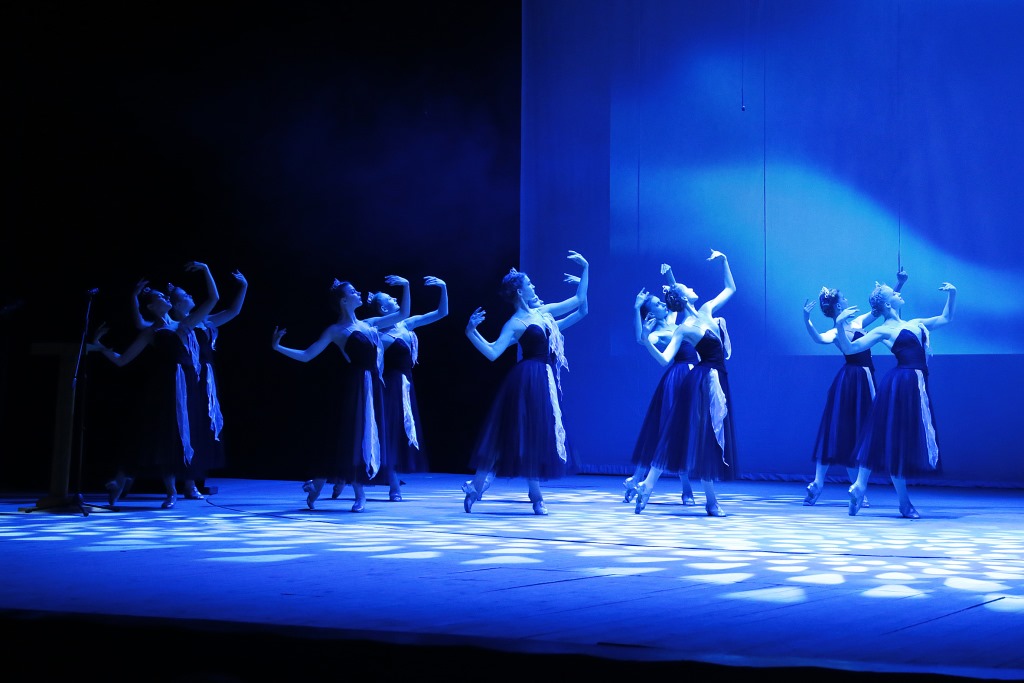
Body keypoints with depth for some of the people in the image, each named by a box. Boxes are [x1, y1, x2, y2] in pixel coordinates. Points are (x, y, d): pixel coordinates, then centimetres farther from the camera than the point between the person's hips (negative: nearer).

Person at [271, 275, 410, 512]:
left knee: (368, 436, 6)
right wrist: (277, 347, -13)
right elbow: (306, 355, -2)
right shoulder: (336, 330, -2)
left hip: (373, 386, 6)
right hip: (356, 386, -6)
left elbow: (403, 315, 21)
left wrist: (406, 286, 14)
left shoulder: (368, 323, 15)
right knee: (353, 437, -6)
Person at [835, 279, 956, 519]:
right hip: (900, 385, -8)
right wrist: (838, 325, -23)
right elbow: (849, 349, -9)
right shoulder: (884, 330, -4)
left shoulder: (915, 324, 18)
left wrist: (952, 294, 19)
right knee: (894, 441, -2)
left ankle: (859, 486, 9)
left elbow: (946, 318, 31)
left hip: (916, 387, 8)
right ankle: (905, 503, 3)